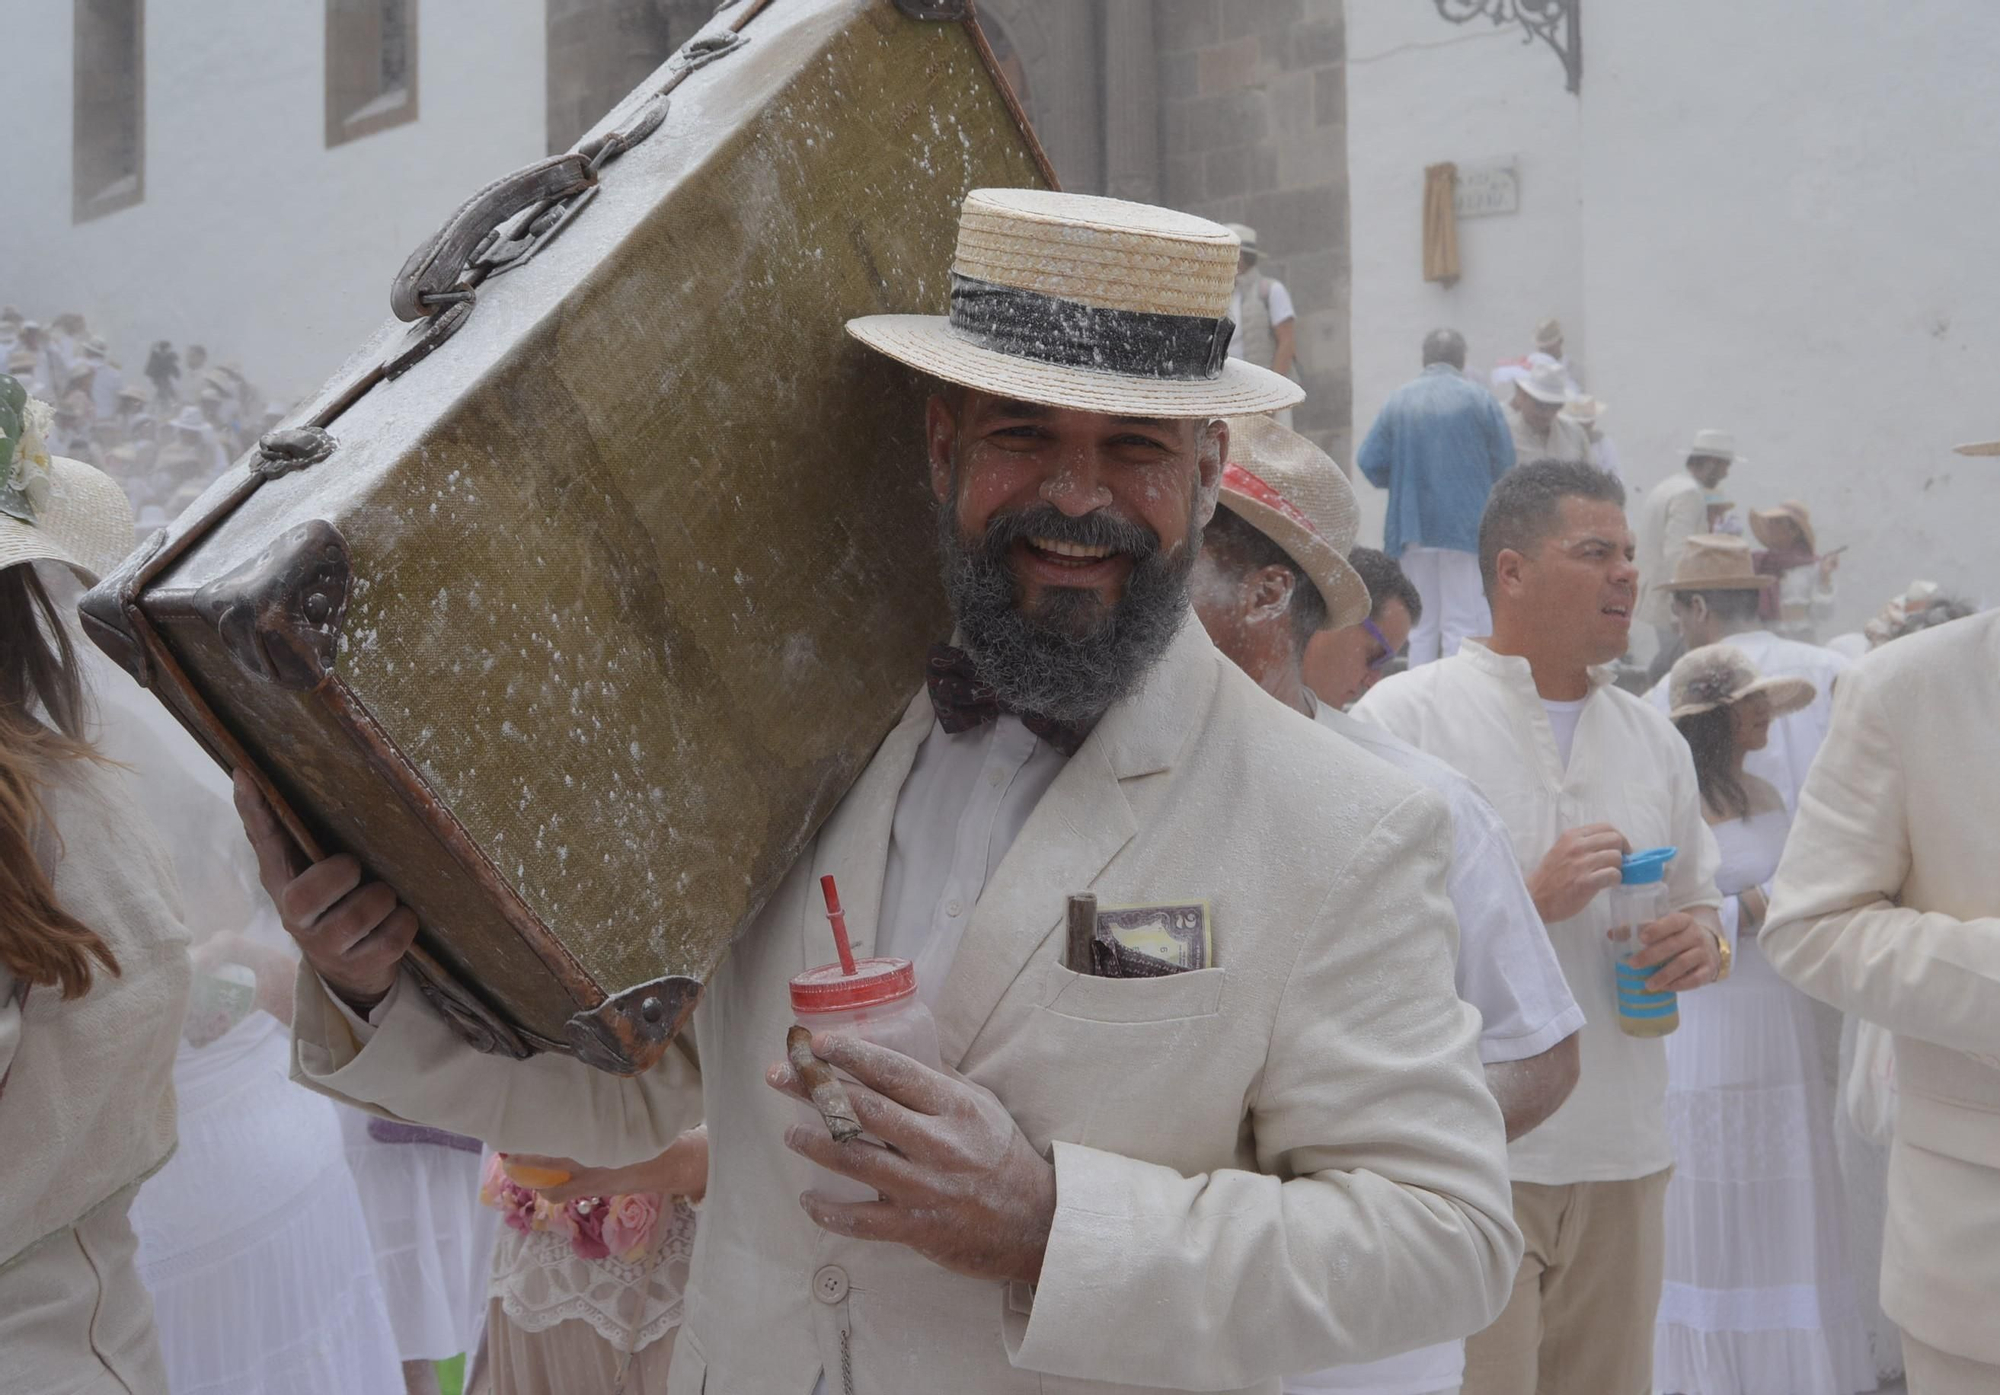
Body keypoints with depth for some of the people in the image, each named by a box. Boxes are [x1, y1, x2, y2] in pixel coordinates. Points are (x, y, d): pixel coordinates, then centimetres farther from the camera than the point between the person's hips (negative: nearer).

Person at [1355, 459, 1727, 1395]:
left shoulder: (1654, 740, 14)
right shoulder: (1405, 715, -6)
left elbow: (1698, 895, 23)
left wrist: (1703, 942, 0)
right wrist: (1526, 900, -19)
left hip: (1623, 1157, 6)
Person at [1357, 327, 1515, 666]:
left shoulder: (1398, 400, 3)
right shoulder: (1477, 399, -4)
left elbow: (1369, 462, -2)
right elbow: (1504, 463, -5)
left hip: (1413, 527, 3)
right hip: (1465, 524, -3)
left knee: (1421, 627, 12)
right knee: (1462, 624, 1)